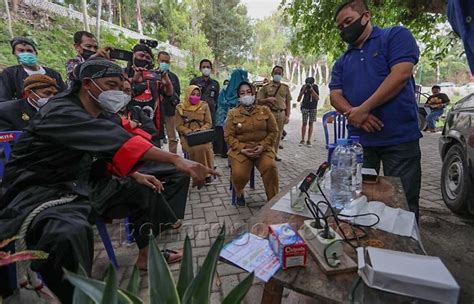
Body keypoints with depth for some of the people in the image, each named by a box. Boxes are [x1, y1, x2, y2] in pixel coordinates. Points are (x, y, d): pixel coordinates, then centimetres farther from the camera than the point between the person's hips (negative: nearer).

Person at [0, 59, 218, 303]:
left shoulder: (95, 116, 7)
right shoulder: (62, 111, -22)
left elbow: (107, 153, 17)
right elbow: (113, 139, -38)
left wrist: (136, 176, 3)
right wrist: (176, 160, -46)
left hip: (79, 185, 9)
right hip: (40, 190, -9)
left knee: (143, 192, 8)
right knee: (70, 233, -41)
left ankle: (147, 254, 22)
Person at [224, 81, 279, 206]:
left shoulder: (264, 110, 7)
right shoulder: (233, 113, 4)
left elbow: (273, 131, 5)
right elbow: (228, 135, -1)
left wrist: (263, 146, -11)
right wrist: (242, 149, -15)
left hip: (263, 148, 1)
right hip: (241, 149, 0)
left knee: (270, 166, -29)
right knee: (239, 174, -26)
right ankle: (239, 193, 12)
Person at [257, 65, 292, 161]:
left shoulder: (285, 88, 13)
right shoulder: (266, 87, 5)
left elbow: (288, 102, 13)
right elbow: (259, 101, 4)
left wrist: (287, 116, 4)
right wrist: (267, 99, -14)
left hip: (281, 114, 3)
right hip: (269, 113, -3)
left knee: (278, 135, 7)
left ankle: (275, 153, 18)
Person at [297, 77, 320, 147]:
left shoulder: (315, 87, -5)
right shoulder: (304, 87, -5)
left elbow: (317, 98, -15)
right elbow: (298, 100, -6)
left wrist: (312, 90, -22)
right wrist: (303, 90, -19)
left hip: (313, 108, 0)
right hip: (305, 107, 0)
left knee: (311, 124, 2)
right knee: (304, 123, -3)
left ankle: (309, 141, 7)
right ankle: (302, 140, 7)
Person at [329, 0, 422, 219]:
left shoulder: (396, 35, 3)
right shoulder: (342, 62, 16)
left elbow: (401, 74, -13)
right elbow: (335, 95, 5)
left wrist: (363, 109, -16)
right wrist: (353, 114, -16)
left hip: (399, 138, -4)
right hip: (359, 140, 5)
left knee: (403, 203, 4)